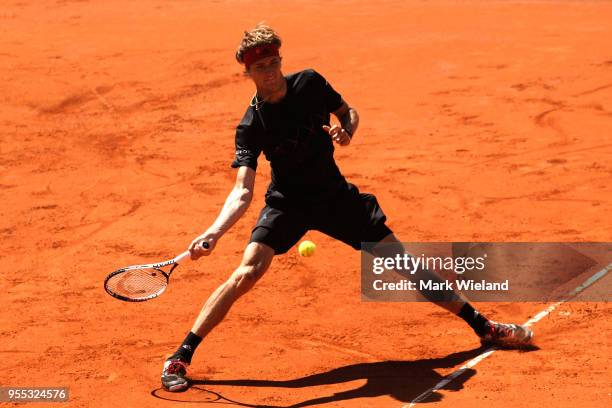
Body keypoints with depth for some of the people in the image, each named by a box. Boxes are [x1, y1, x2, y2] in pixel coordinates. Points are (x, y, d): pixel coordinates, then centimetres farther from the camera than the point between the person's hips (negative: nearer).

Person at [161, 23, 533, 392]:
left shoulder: (310, 83, -11)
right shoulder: (251, 126, -19)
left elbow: (349, 112, 7)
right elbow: (243, 191, -27)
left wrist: (346, 132, -17)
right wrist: (214, 231, -44)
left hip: (335, 194, 3)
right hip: (287, 202, -3)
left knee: (404, 262, 3)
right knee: (247, 273, -23)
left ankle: (482, 326, 18)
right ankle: (181, 357, -13)